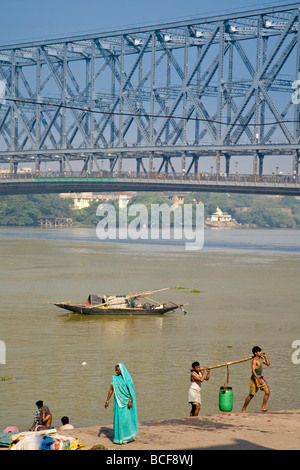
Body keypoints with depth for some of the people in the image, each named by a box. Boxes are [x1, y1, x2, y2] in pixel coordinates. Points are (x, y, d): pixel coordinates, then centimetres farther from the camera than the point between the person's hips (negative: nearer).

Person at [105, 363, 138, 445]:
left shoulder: (127, 378, -8)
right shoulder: (114, 378, 2)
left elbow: (131, 390, -9)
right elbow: (111, 389, 3)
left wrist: (130, 401, -18)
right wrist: (107, 400, -3)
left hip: (126, 401, -3)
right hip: (118, 401, 3)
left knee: (126, 418, -5)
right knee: (118, 418, 1)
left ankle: (127, 437, 9)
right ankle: (119, 437, 8)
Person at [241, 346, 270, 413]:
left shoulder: (260, 358, 8)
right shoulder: (254, 360, -18)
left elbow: (268, 364, 15)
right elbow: (253, 371, -25)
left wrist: (265, 356, 2)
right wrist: (258, 379, -32)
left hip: (261, 377, 8)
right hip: (255, 378, -8)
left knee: (267, 392, -4)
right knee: (251, 395, -1)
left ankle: (263, 407, 3)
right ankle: (243, 409, 13)